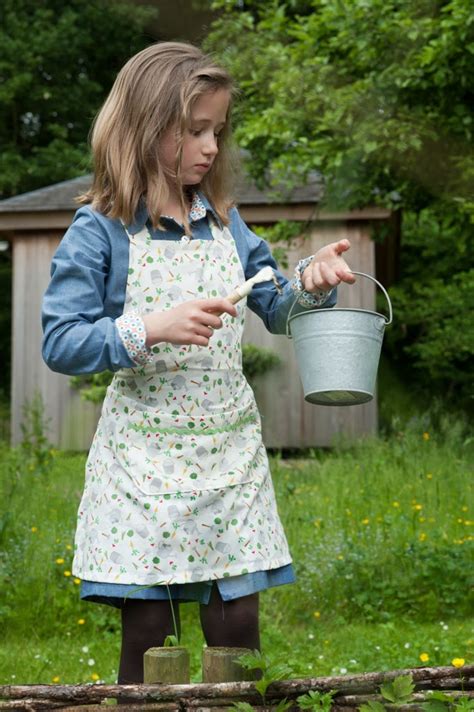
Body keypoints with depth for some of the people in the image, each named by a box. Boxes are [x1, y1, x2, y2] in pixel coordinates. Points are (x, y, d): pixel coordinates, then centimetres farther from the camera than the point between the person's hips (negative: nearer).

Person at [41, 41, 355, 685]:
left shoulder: (225, 223, 8)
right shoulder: (100, 232, -7)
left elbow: (276, 311, 16)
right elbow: (60, 344, -12)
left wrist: (310, 282, -5)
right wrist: (151, 330, -25)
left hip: (229, 451, 4)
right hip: (144, 458, -4)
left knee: (238, 627, 6)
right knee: (147, 635, 3)